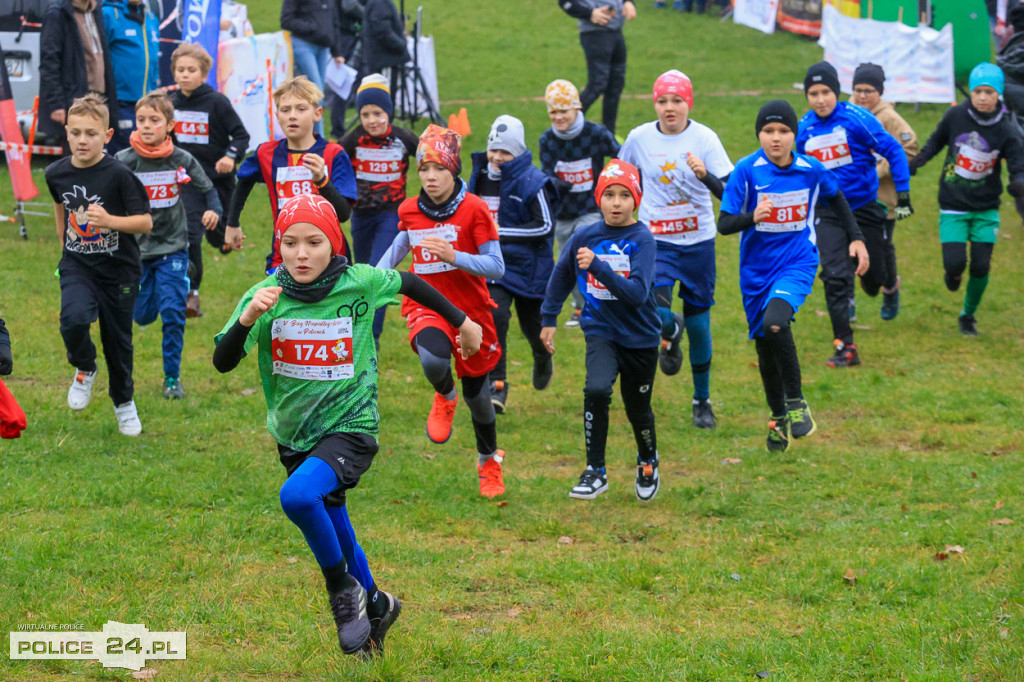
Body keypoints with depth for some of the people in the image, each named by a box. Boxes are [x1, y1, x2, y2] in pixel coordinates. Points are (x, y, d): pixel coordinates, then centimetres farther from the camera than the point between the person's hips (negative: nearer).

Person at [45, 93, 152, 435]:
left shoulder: (119, 175, -17)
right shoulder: (57, 173, -3)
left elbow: (145, 222, -16)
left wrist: (109, 221, -31)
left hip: (119, 269, -2)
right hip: (77, 265, 2)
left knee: (117, 339, 10)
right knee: (74, 318, -26)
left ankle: (124, 402, 35)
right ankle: (84, 369, 5)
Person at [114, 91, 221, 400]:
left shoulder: (181, 159, -6)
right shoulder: (124, 161, -10)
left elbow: (207, 188, 7)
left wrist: (214, 210, -11)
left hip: (172, 248, -1)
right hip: (137, 247, 1)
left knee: (173, 311, -10)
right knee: (143, 315, 6)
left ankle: (172, 377, 2)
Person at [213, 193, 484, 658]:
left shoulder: (359, 284, -14)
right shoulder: (268, 294, -11)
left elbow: (410, 284, 7)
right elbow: (223, 362, -17)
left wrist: (461, 322, 19)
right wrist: (249, 317, -35)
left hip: (350, 428, -4)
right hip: (293, 435, 4)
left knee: (298, 496, -30)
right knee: (333, 530, 19)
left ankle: (344, 588, -8)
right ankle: (375, 606, 44)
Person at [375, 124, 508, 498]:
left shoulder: (473, 209, -12)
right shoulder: (409, 211, 1)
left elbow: (496, 268, -14)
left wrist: (453, 256, -28)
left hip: (469, 308, -1)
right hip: (426, 305, 1)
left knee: (476, 390, 12)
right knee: (433, 360, -33)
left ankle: (489, 461, 40)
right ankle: (444, 398, 5)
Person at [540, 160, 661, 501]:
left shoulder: (642, 239, -14)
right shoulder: (584, 236, -4)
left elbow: (637, 293, -26)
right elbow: (561, 276, 15)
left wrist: (598, 266, -35)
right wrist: (549, 319, 17)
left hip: (640, 337, -1)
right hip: (601, 332, 1)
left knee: (638, 409, 13)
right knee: (596, 390, -26)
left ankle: (648, 463, 45)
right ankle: (595, 471, -14)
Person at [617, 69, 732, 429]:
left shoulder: (704, 138, -8)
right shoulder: (640, 138, -3)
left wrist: (705, 174, -32)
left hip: (698, 241, 0)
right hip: (656, 240, 0)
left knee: (699, 321, 8)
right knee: (658, 315, -21)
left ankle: (702, 401, 26)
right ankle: (671, 334, 19)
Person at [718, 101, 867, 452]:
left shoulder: (811, 169, -6)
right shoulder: (747, 170, -12)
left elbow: (836, 198, 16)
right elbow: (724, 223, -13)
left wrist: (856, 238, 14)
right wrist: (753, 217, -32)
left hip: (797, 262, -2)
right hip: (757, 268, 2)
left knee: (775, 323, -29)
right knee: (764, 345, 12)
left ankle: (796, 403, -13)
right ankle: (778, 416, 36)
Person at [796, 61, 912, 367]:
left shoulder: (856, 118, -14)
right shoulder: (804, 128, -1)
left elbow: (894, 151, -8)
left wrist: (903, 195, -11)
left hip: (864, 207, -2)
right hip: (827, 213, 2)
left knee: (873, 277, 9)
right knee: (835, 277, -11)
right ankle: (845, 347, -5)